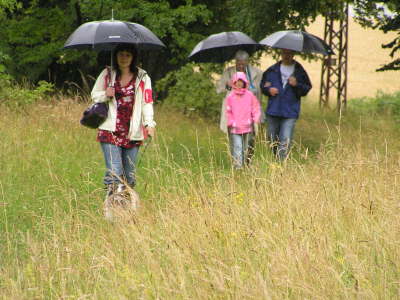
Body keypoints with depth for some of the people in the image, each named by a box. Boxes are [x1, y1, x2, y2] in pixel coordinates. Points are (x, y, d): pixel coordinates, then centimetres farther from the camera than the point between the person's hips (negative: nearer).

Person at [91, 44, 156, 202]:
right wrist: (106, 95, -7)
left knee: (129, 173, 5)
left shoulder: (142, 77, 6)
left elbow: (147, 102, 0)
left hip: (132, 133, 1)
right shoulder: (107, 75, 8)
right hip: (110, 130, -1)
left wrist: (149, 124, -14)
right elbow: (94, 95, 16)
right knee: (114, 171, -13)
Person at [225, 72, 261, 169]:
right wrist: (231, 122, -3)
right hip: (235, 127, -2)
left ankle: (244, 164, 20)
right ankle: (237, 165, -15)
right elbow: (228, 111, 6)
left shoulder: (250, 95, 3)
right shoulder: (230, 97, 1)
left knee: (245, 147, 10)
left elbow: (255, 108, 8)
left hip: (247, 126, 2)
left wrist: (256, 119, -3)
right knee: (237, 146, -11)